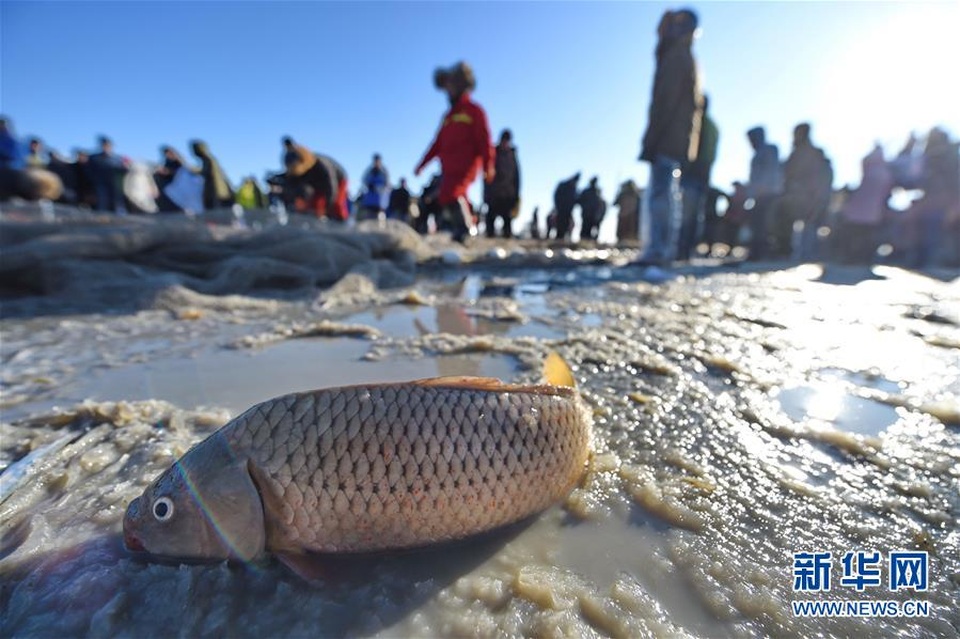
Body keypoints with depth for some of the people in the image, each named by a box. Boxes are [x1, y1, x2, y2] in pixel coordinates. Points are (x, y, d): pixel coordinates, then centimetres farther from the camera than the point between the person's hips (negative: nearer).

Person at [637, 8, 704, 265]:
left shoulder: (675, 57, -6)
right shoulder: (686, 58, 23)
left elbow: (665, 101, -17)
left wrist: (650, 140, -20)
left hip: (667, 138, -10)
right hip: (677, 141, 10)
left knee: (660, 193, -13)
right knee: (668, 194, 9)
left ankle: (657, 249, -16)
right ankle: (667, 248, 13)